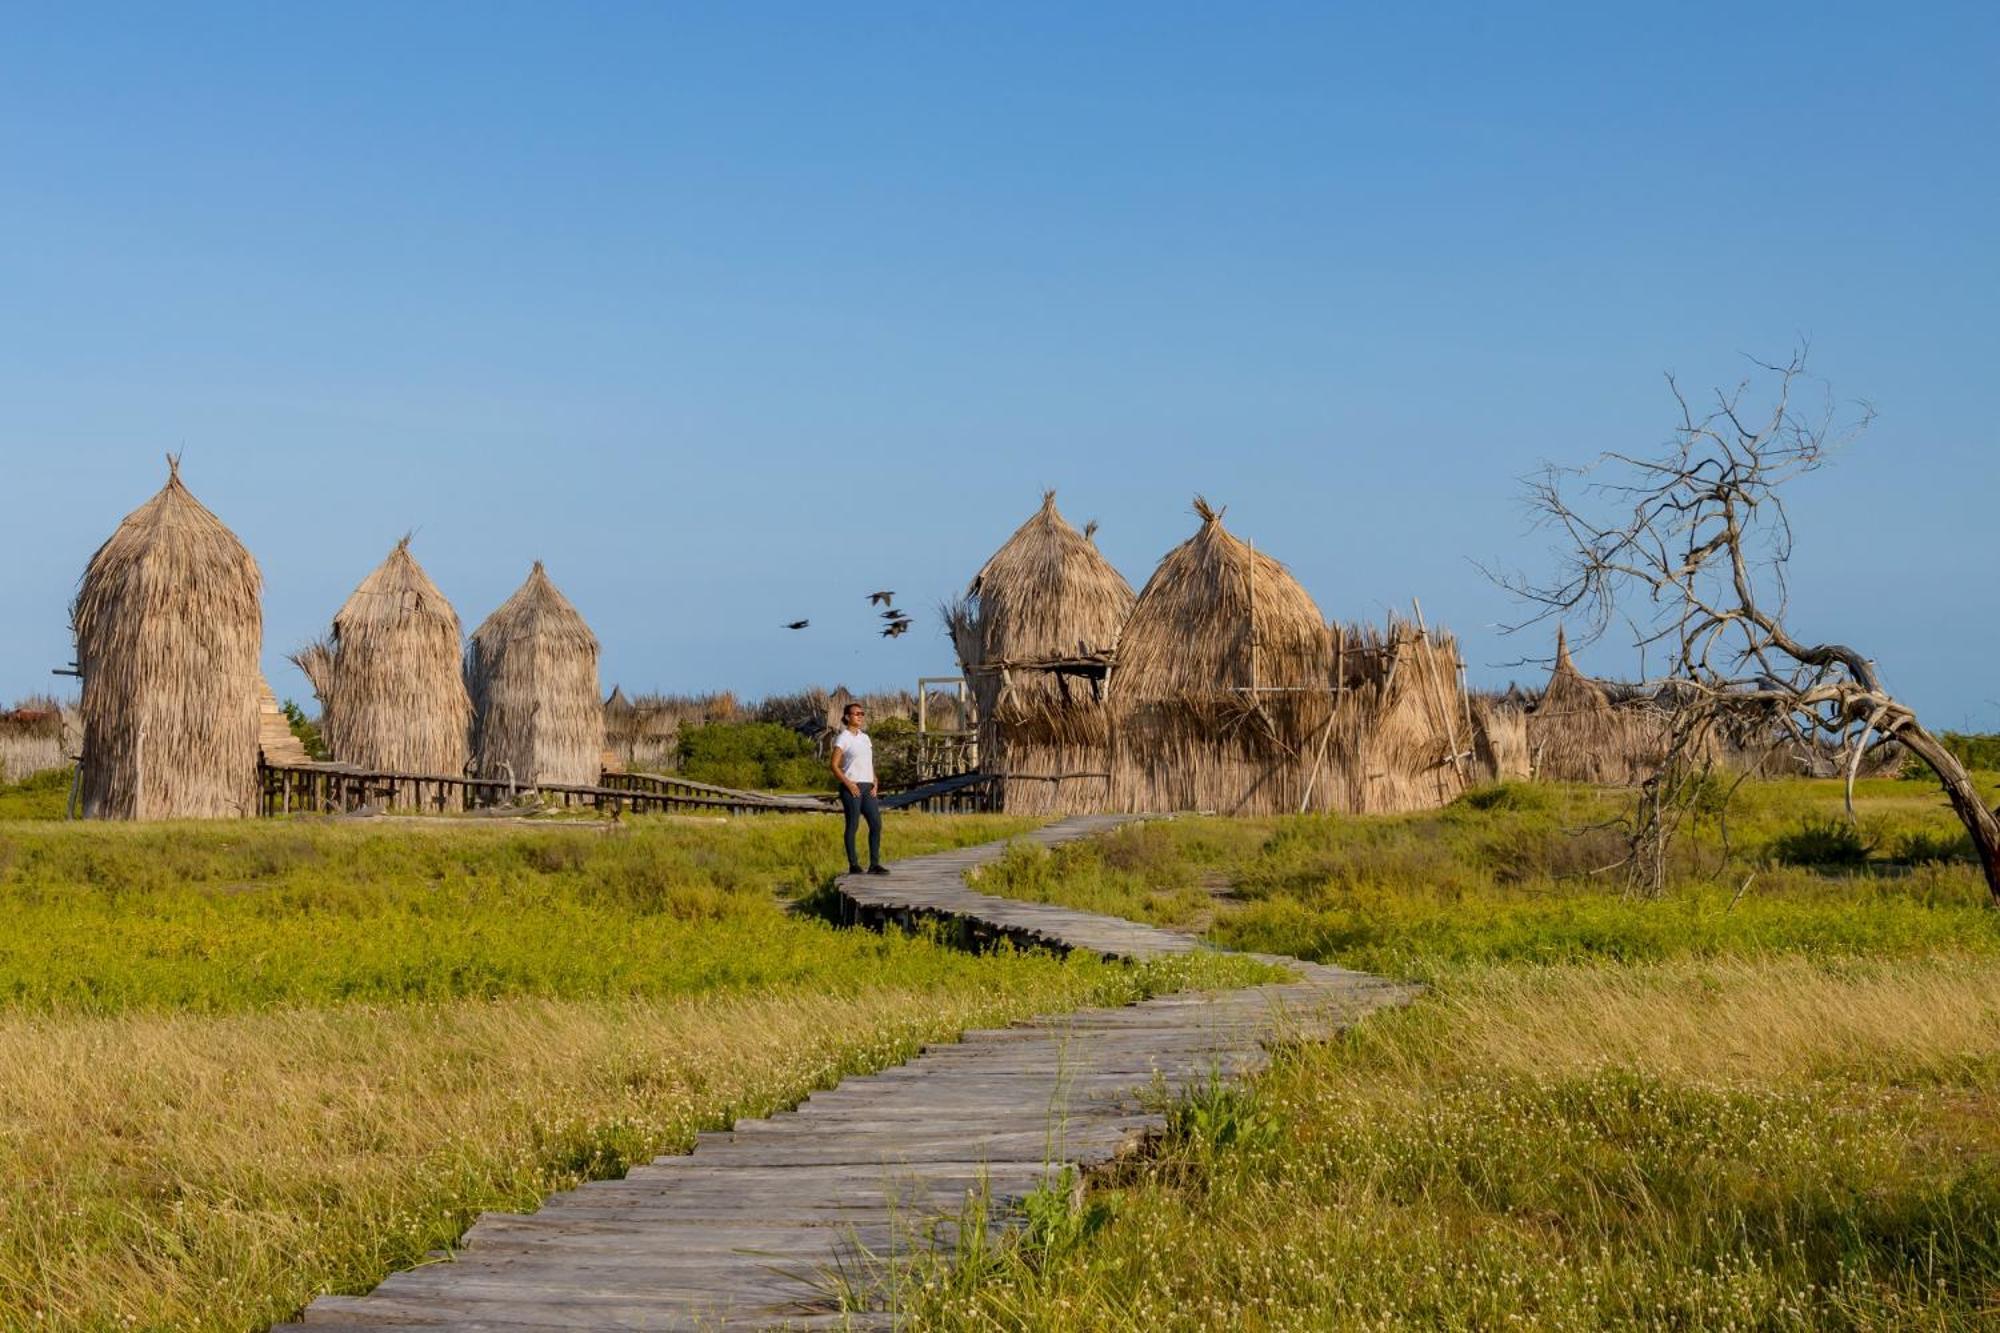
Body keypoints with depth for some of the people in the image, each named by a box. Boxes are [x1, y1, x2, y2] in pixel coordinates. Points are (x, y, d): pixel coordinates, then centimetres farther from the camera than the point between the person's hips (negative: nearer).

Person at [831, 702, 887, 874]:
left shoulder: (865, 737, 16)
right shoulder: (842, 739, -4)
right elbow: (835, 766, -8)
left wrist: (874, 784, 7)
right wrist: (849, 784, -16)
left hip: (867, 788, 7)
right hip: (851, 787, -7)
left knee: (876, 823, -1)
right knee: (852, 825, -4)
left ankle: (874, 864, 2)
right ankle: (853, 865, 1)